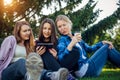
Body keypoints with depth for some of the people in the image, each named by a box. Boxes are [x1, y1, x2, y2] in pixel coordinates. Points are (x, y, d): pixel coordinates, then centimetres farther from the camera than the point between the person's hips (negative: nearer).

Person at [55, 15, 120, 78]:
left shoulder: (76, 36, 15)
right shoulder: (62, 40, -8)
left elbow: (88, 48, 23)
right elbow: (61, 60, -23)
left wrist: (102, 43, 9)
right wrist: (71, 44, -33)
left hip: (87, 64, 8)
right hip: (83, 69, -8)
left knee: (108, 46, 13)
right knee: (107, 48, -3)